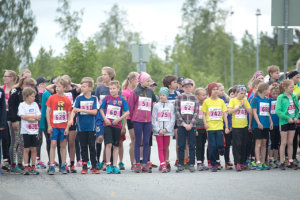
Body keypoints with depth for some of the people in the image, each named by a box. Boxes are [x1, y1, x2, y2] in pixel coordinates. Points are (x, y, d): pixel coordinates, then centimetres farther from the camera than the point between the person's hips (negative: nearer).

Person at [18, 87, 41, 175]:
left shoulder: (35, 104, 9)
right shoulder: (22, 105, -2)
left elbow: (39, 117, 2)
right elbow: (22, 116, -14)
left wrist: (29, 118, -14)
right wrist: (34, 116, -9)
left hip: (34, 130, 3)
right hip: (26, 130, -3)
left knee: (34, 148, 4)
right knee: (26, 149, -1)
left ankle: (33, 167, 10)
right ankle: (26, 167, 4)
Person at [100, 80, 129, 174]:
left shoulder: (122, 99, 0)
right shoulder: (107, 98, 1)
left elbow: (127, 112, 2)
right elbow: (101, 109, 10)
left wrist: (119, 119, -9)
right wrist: (105, 118, -5)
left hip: (117, 125, 1)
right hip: (107, 124, -1)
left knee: (116, 146, 5)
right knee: (108, 144, -10)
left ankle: (114, 165, 12)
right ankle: (108, 165, 0)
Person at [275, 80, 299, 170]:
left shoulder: (294, 97, 7)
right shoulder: (281, 97, -9)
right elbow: (277, 111, -16)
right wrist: (288, 118, -18)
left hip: (292, 122, 5)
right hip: (284, 122, -5)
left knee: (290, 143, 9)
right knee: (283, 143, -1)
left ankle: (290, 162, 13)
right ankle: (282, 163, 4)